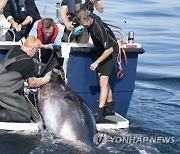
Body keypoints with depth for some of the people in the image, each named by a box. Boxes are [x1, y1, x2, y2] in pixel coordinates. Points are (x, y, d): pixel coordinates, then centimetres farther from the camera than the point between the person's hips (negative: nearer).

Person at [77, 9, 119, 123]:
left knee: (103, 81, -17)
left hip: (110, 51, -10)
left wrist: (96, 62, -26)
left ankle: (100, 114, -20)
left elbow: (109, 49, -30)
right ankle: (110, 107, 26)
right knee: (102, 78, 14)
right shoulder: (91, 18, -11)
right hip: (101, 50, 10)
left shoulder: (99, 28, -35)